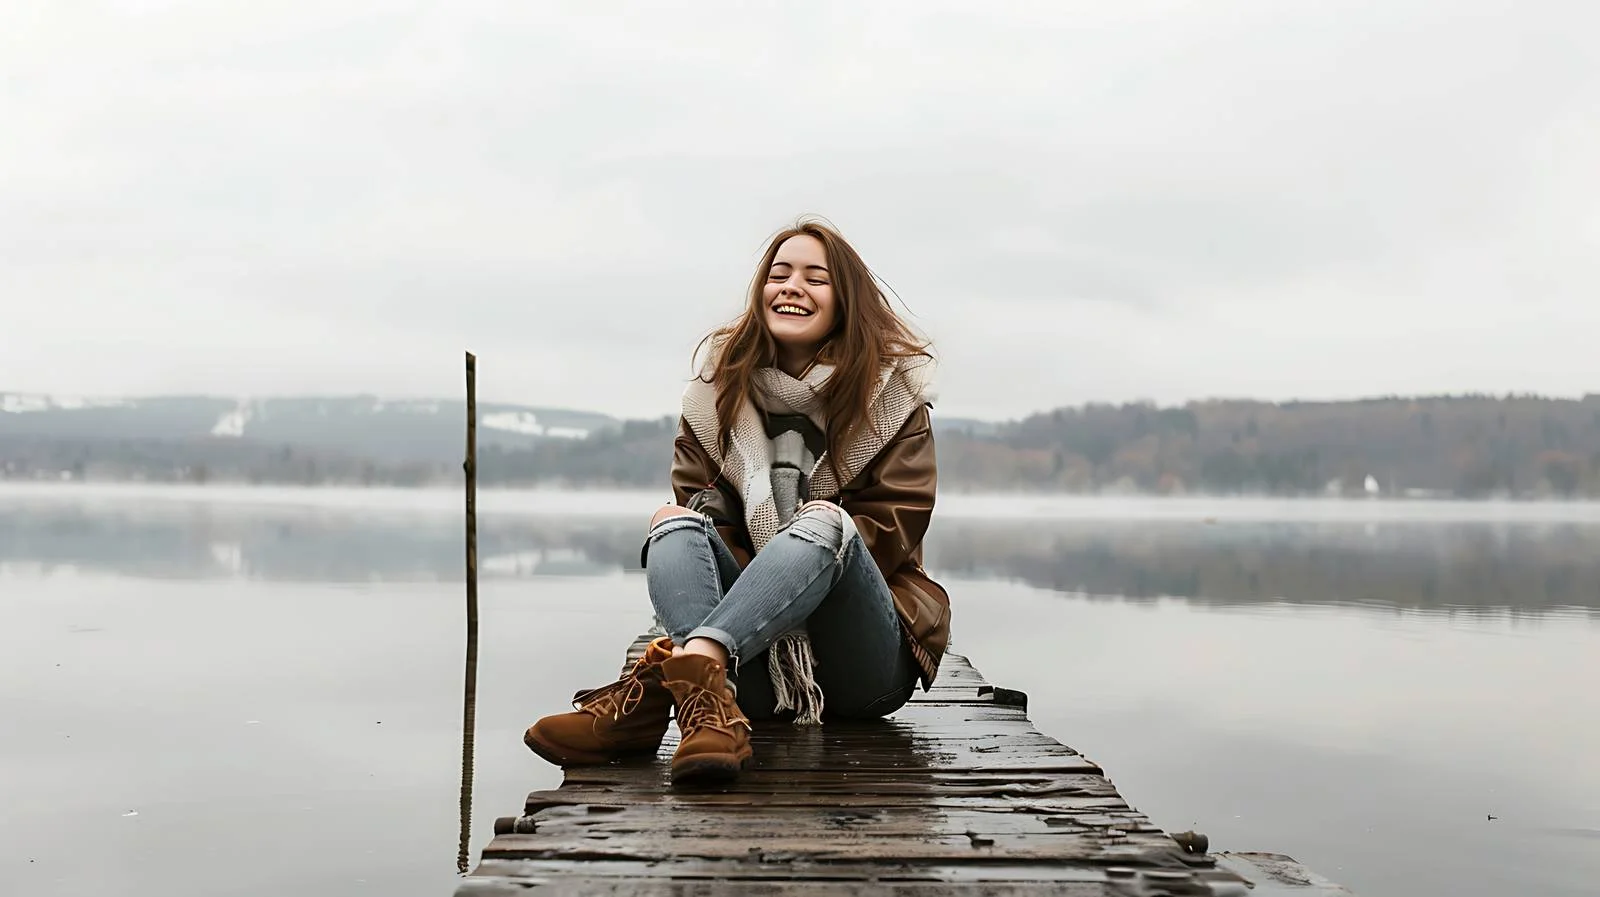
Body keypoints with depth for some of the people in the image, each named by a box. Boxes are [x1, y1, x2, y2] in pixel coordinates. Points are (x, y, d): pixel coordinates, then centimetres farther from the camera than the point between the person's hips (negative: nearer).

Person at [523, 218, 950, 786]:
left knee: (823, 525, -30)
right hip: (756, 663, 2)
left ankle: (661, 680, -54)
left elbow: (895, 527, 1)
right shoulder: (718, 393, 13)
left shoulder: (893, 394, 8)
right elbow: (700, 502, 5)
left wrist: (809, 553, -15)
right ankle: (710, 700, -53)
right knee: (678, 525, -21)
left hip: (866, 664, -2)